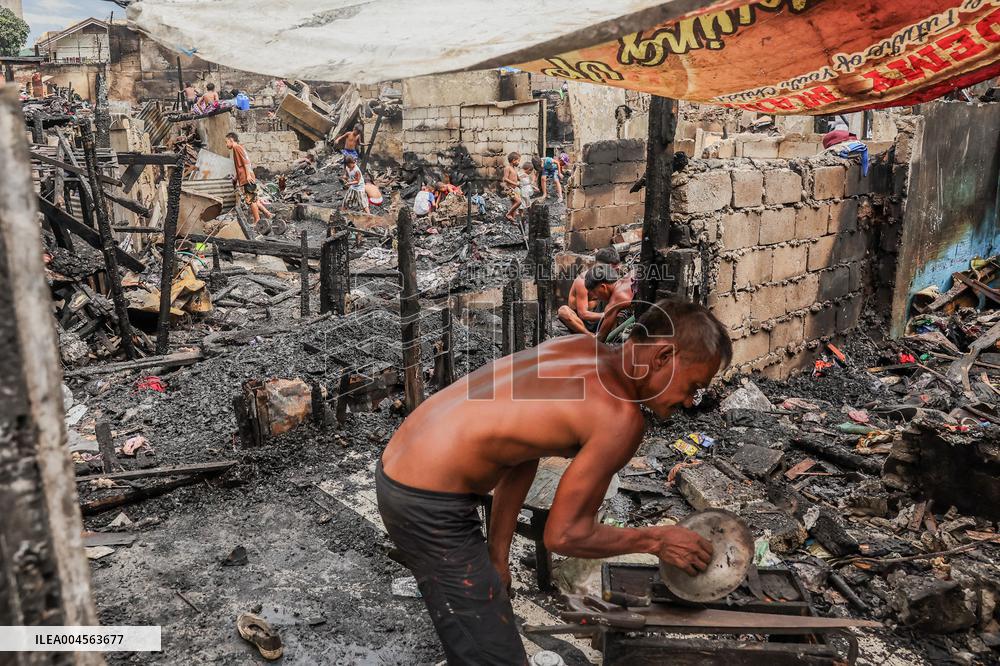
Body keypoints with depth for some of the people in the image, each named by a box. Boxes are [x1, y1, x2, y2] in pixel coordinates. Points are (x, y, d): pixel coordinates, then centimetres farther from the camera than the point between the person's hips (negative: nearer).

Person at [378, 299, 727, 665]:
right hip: (430, 506, -10)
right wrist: (655, 540, 1)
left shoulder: (580, 347, 7)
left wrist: (497, 555, 14)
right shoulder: (621, 417, -18)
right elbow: (563, 534, -13)